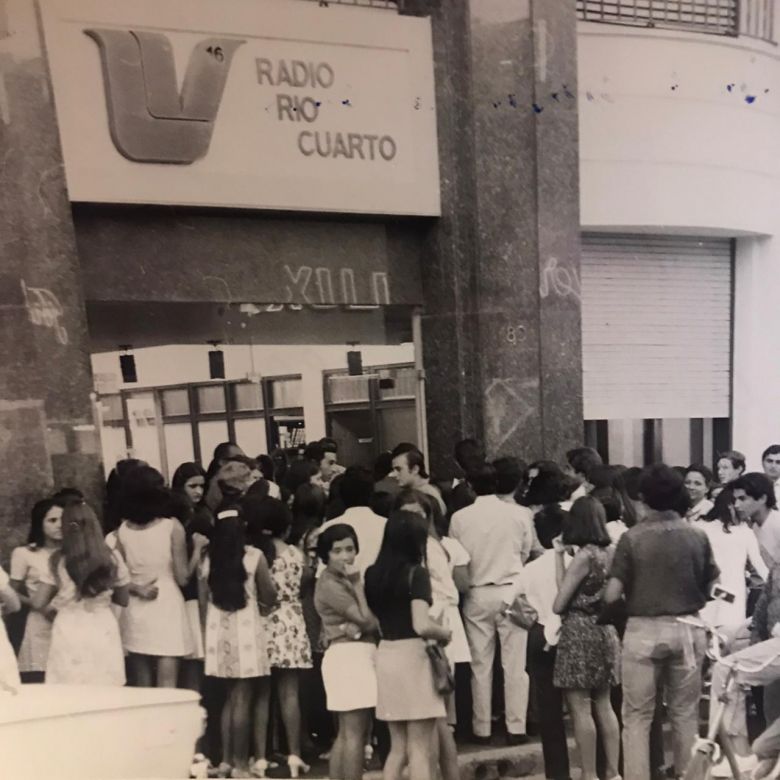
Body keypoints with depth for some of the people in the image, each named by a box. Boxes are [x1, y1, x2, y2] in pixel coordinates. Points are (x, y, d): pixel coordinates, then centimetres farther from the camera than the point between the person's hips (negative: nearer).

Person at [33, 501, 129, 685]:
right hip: (103, 633, 1)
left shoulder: (57, 561, -4)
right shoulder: (112, 559, -2)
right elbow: (123, 600, 8)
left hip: (69, 634, 0)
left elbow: (38, 603, 0)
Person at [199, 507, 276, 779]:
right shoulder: (254, 556, -7)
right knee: (242, 700, 4)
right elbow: (269, 598, -1)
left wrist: (208, 632, 16)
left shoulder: (207, 559, 3)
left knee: (229, 698, 17)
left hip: (218, 630, 4)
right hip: (245, 629, -4)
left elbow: (203, 604, 6)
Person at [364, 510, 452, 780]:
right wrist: (445, 633, -6)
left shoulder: (372, 574, 5)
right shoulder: (416, 573, -14)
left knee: (398, 748, 19)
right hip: (413, 656, -6)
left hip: (386, 656, 6)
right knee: (419, 750, 6)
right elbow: (421, 625, -24)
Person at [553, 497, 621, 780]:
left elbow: (559, 604, -12)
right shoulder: (608, 553, 4)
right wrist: (563, 557, 7)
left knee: (580, 709, 3)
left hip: (580, 633, -8)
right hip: (604, 631, 8)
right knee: (603, 706, 16)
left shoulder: (583, 556, -17)